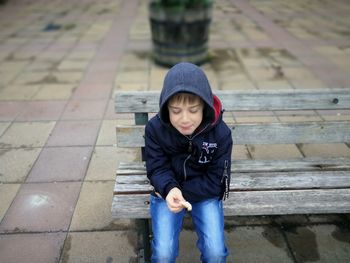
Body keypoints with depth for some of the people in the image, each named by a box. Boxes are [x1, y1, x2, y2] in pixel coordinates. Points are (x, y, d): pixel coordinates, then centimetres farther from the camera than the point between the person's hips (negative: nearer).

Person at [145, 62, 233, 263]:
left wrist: (182, 192, -20)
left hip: (205, 193, 0)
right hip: (168, 192, 0)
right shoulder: (155, 128, -18)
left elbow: (215, 182, -14)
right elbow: (157, 169, -12)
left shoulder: (221, 133, -20)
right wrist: (169, 190, -33)